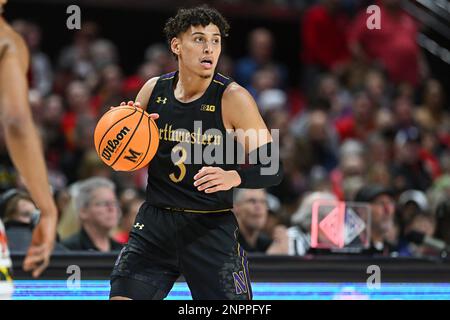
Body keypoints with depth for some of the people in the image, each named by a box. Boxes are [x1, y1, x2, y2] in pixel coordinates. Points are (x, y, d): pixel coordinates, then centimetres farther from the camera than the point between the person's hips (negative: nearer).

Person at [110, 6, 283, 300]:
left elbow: (273, 169, -11)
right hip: (156, 221, 3)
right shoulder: (154, 91, 2)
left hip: (211, 228, -3)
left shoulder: (233, 99, -10)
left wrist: (233, 177, -30)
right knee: (122, 295, -7)